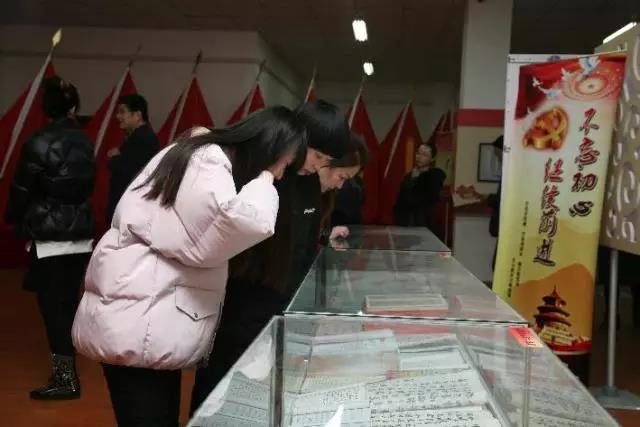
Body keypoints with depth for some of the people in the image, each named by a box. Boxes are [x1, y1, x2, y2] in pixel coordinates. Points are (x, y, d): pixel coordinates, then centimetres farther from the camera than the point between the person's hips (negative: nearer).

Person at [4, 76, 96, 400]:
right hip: (80, 233, 5)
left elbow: (21, 191, -6)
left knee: (52, 304, -1)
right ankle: (65, 365, 24)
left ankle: (66, 378, -1)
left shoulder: (38, 143, -12)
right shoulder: (84, 142, 2)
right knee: (68, 301, 13)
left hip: (48, 236, -5)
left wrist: (13, 220, 12)